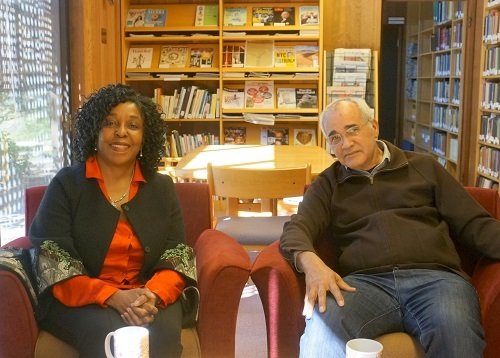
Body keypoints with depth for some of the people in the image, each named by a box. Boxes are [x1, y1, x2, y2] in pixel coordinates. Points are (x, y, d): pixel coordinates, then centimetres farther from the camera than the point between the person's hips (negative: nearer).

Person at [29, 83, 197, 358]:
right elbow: (53, 264, -7)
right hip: (79, 298, -2)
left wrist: (152, 295, -20)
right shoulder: (66, 184, 0)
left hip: (151, 296, 2)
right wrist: (114, 297, -22)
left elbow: (177, 258, 3)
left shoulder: (162, 188, 9)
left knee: (160, 333, -30)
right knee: (108, 333, -34)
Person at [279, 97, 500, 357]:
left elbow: (473, 223, 16)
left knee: (455, 332, -35)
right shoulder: (327, 185, 21)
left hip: (434, 277, 1)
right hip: (366, 282, 0)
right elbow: (296, 229, 5)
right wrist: (311, 262, -19)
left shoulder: (423, 167, 20)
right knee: (323, 324, -35)